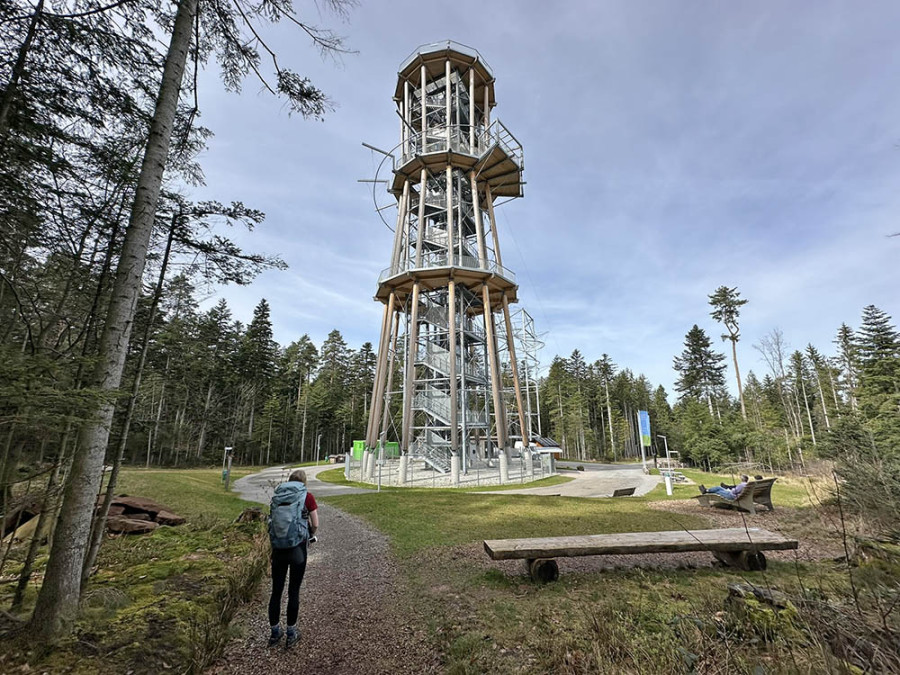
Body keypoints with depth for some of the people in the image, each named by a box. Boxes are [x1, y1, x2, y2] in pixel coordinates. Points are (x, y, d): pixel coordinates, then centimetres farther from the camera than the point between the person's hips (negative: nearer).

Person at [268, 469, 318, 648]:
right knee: (293, 591, 10)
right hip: (297, 548, -3)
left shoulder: (277, 495, 5)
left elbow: (272, 520, 7)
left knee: (276, 591, 16)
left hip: (277, 547, 3)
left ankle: (275, 633, 29)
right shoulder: (307, 496, -5)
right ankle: (291, 634, 22)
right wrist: (310, 536, 15)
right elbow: (315, 524, -5)